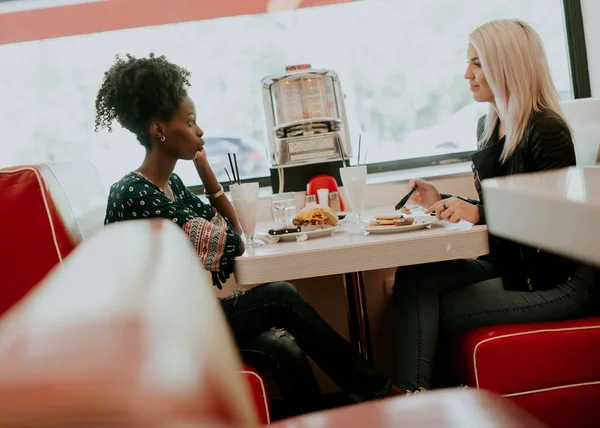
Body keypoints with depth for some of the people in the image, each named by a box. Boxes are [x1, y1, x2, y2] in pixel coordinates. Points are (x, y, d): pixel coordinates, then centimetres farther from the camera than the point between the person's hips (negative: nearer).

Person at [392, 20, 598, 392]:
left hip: (559, 280, -7)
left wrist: (479, 213, -22)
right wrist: (442, 202, 7)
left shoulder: (546, 130, -15)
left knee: (431, 308, -18)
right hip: (507, 264, 8)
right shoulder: (488, 126, 12)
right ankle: (412, 394, -18)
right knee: (413, 277, -16)